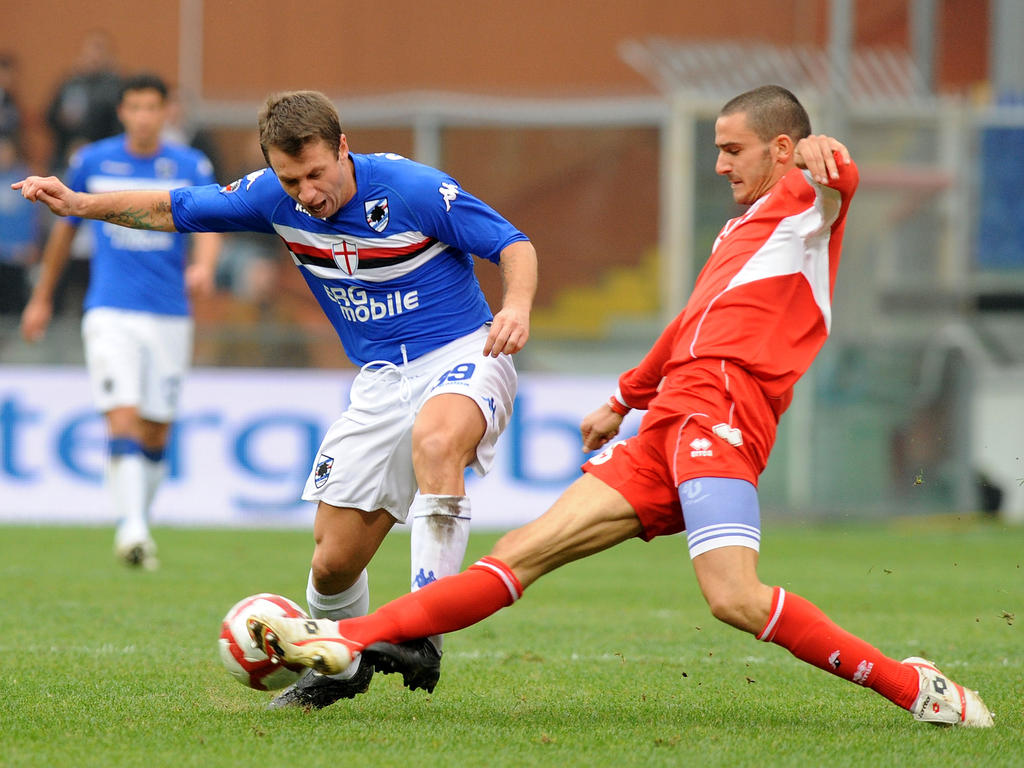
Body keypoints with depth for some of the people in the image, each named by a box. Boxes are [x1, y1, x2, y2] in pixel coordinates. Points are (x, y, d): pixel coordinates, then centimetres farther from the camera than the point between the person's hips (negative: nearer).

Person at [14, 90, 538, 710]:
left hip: (462, 355, -5)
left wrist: (517, 305, -33)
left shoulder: (415, 190, -18)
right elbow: (175, 210, 10)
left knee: (435, 440, -42)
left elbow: (515, 245, -14)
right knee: (334, 561, 0)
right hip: (381, 379, 5)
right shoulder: (274, 197, -3)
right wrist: (78, 204, 2)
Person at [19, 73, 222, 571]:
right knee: (123, 418, -18)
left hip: (169, 316, 2)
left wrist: (203, 266, -35)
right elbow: (65, 228, 17)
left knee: (156, 433, 8)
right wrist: (42, 297, 22)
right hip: (110, 312, -2)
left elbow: (210, 224, -12)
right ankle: (130, 530, -25)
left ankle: (140, 522, 27)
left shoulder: (191, 167, 3)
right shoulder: (92, 162, 4)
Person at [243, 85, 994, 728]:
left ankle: (912, 686, -15)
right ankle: (350, 641, -1)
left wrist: (825, 154, -41)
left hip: (718, 415, -8)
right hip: (662, 432, 8)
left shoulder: (806, 208, 5)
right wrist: (625, 400, 51)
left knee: (735, 598, -26)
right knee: (522, 553, 3)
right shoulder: (741, 229, 30)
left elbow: (836, 181, -20)